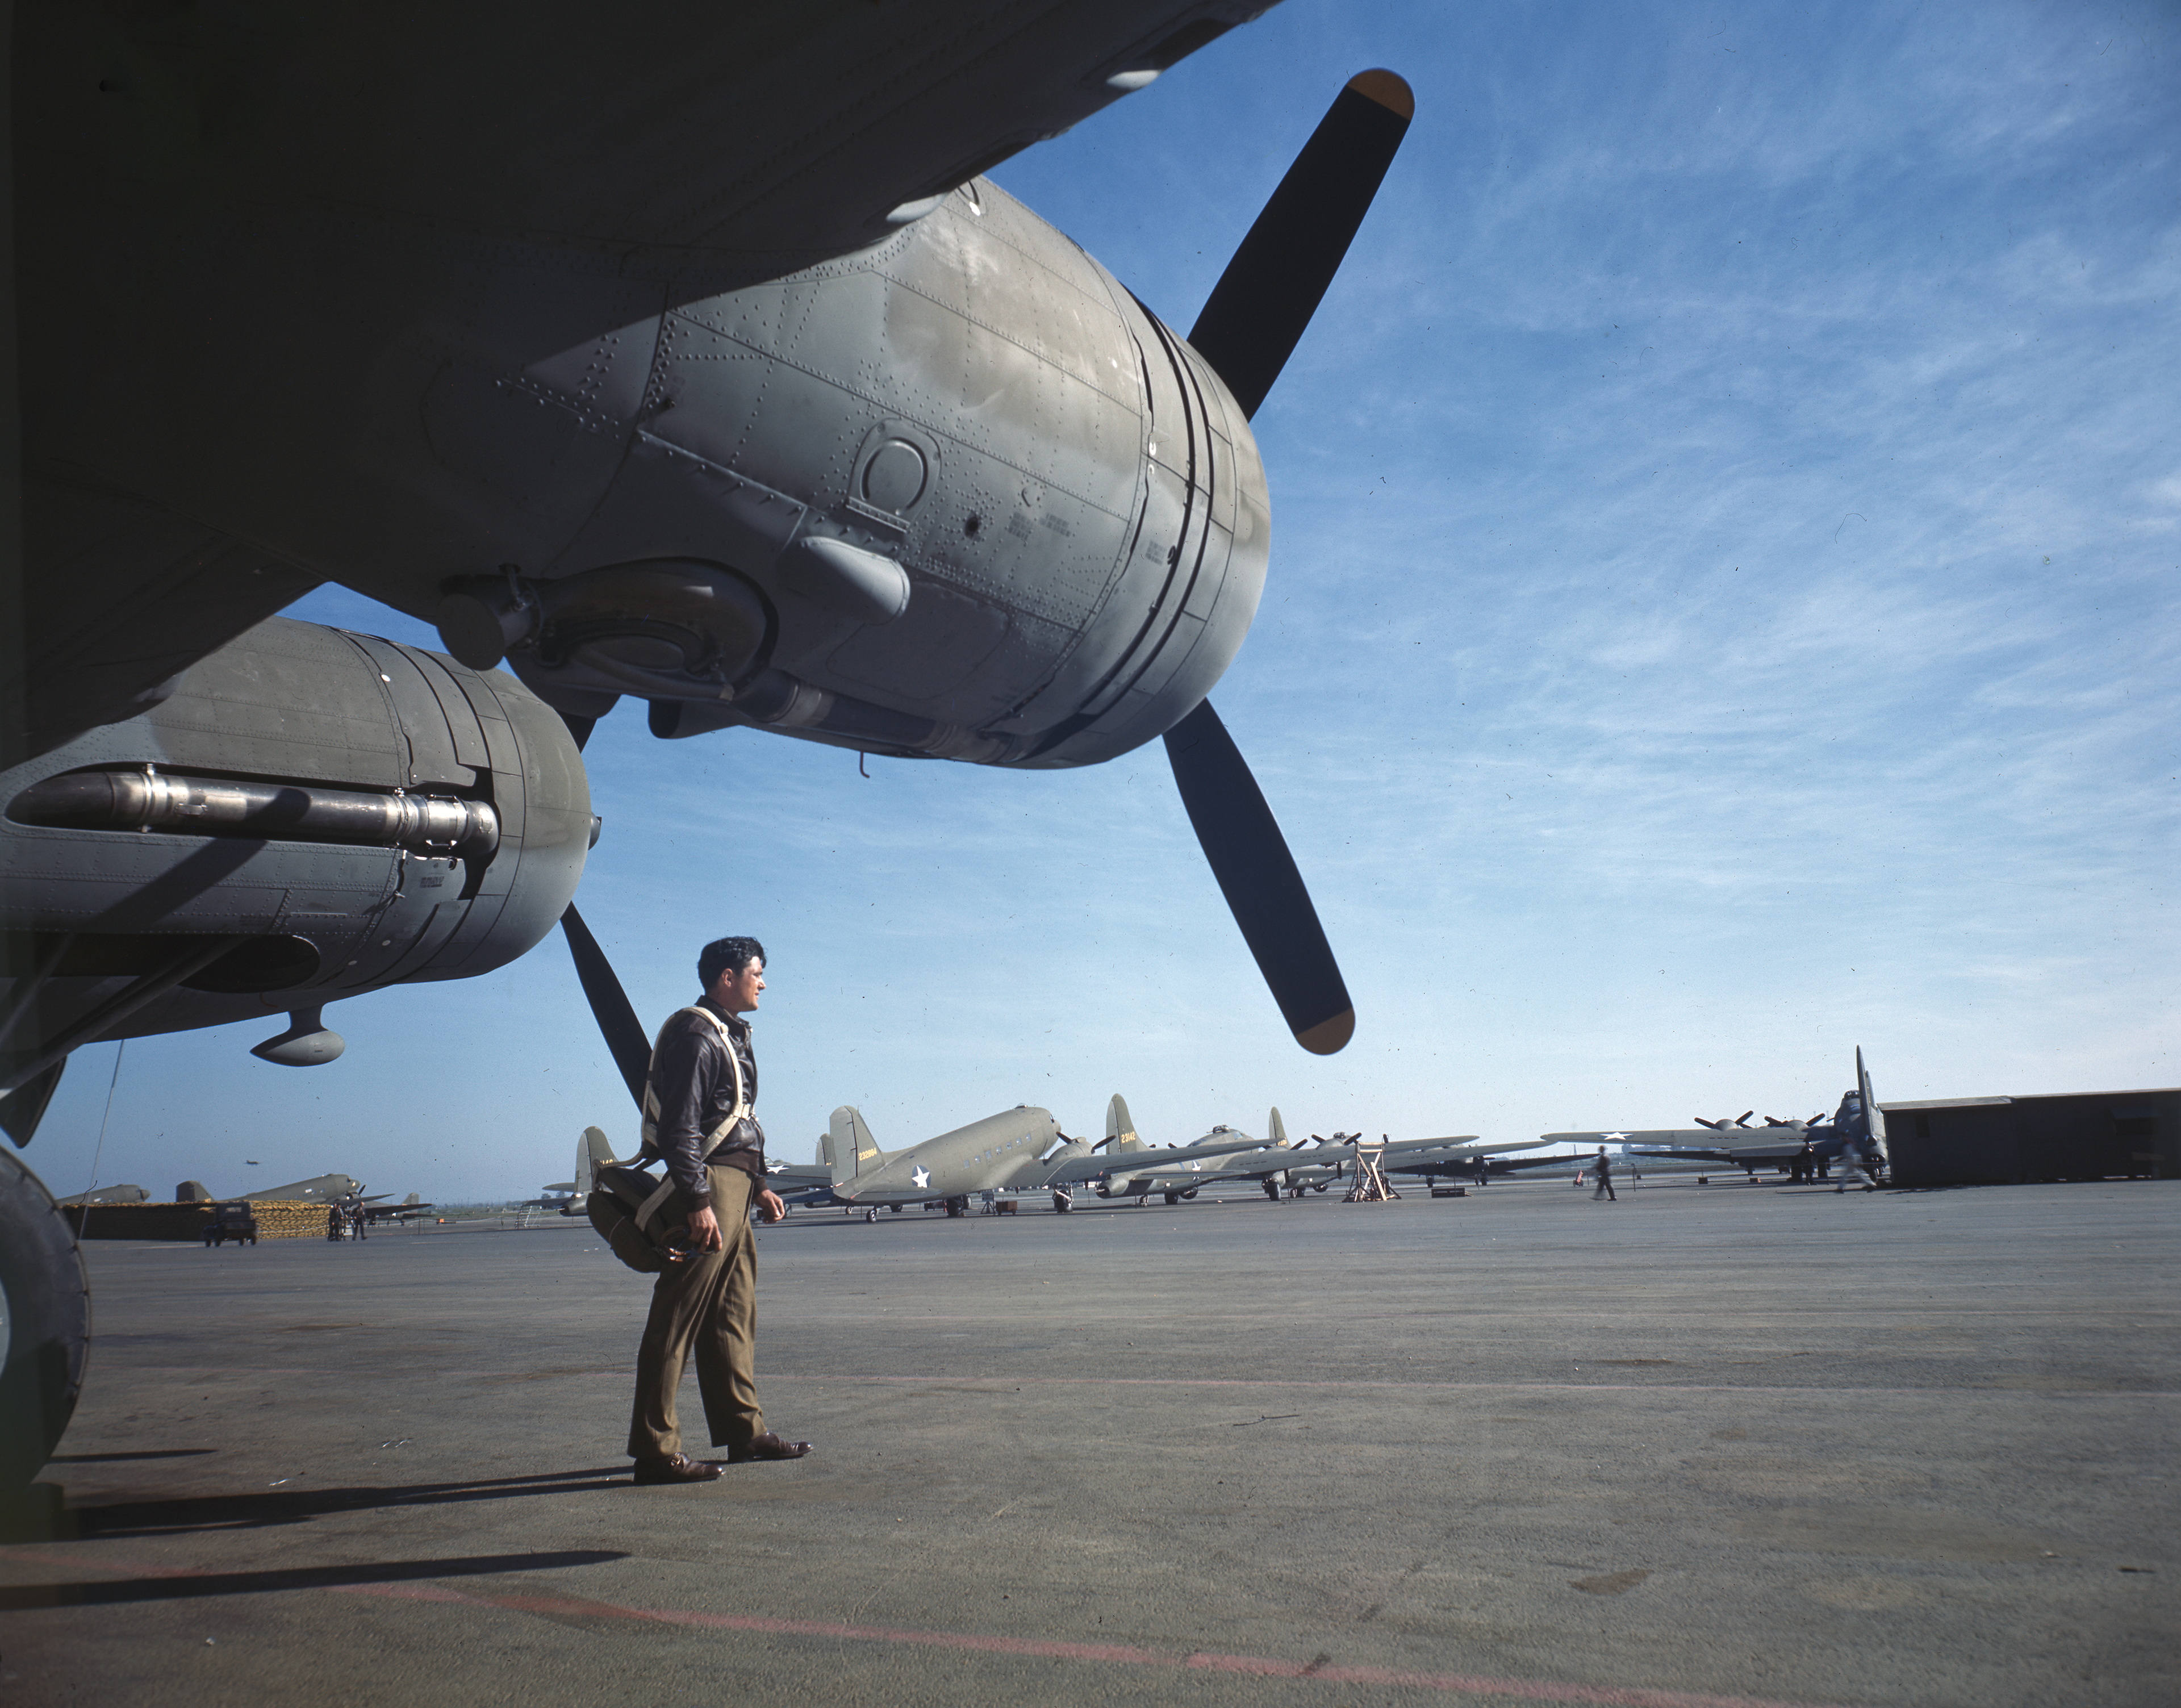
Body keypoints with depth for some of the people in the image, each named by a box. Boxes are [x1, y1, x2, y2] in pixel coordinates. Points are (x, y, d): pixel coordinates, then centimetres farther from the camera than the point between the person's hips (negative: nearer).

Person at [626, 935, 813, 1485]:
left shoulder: (731, 1036, 21)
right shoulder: (695, 1035, -11)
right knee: (678, 1320, -6)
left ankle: (744, 1430, 23)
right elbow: (679, 1127, -18)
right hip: (707, 1189, -11)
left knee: (735, 1315, 14)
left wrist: (759, 1186, 23)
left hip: (735, 1189, 11)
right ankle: (655, 1450, -2)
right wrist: (698, 1201, -23)